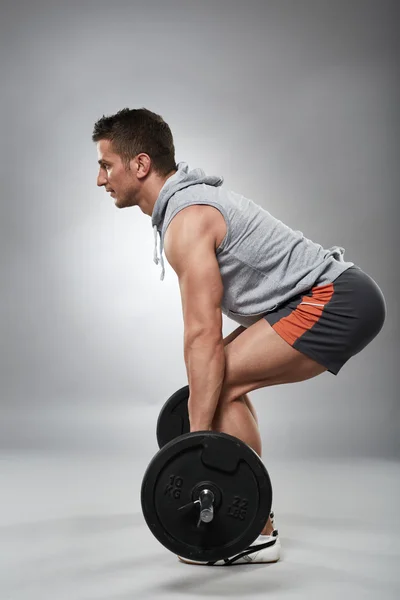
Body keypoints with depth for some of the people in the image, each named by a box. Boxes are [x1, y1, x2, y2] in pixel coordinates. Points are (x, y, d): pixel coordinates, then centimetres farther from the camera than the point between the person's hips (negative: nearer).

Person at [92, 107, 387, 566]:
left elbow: (203, 336, -22)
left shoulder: (186, 219, -17)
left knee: (221, 384, -14)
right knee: (222, 381, 13)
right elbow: (209, 330, 22)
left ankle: (253, 534, -2)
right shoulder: (192, 201, 15)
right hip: (339, 298, 11)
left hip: (336, 301, -11)